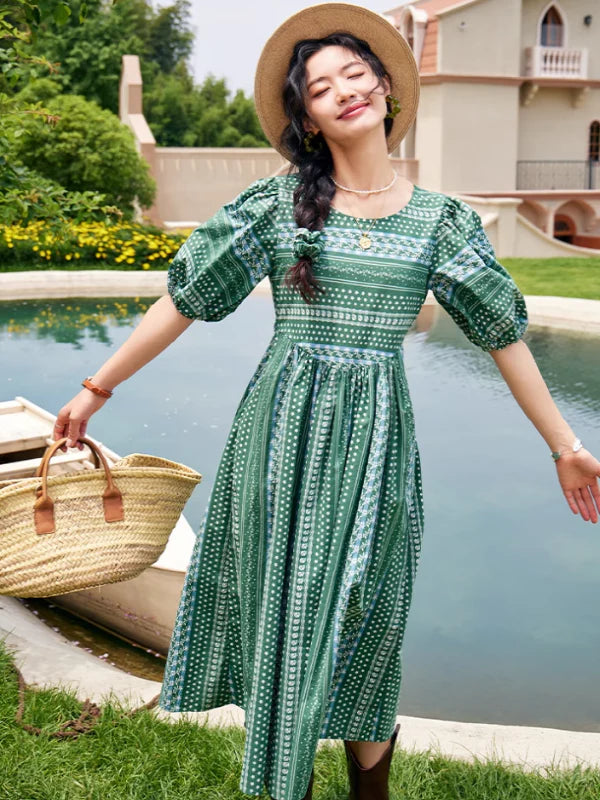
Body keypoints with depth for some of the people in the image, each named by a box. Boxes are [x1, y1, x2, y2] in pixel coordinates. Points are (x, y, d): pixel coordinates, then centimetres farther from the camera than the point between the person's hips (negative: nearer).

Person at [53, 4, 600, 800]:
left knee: (362, 622, 8)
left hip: (376, 437, 0)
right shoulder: (277, 203, 0)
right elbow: (184, 297, 2)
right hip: (284, 430, 0)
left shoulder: (440, 218, 4)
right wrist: (98, 388, 2)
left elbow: (503, 330, 6)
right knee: (284, 611, 10)